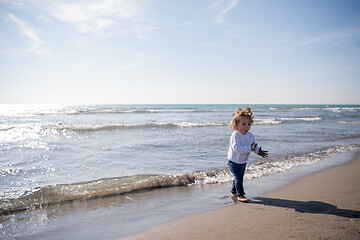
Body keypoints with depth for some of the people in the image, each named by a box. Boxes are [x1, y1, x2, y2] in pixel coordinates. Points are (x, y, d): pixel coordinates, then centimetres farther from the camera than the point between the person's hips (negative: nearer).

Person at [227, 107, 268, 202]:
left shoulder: (250, 135, -1)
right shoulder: (235, 135, -25)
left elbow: (255, 145, 9)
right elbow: (236, 148, -36)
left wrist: (259, 151, -13)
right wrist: (249, 148, -41)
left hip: (243, 162, 8)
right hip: (234, 161, -7)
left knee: (239, 177, 18)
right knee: (238, 178, -9)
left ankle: (234, 191, 36)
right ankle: (240, 195, 0)